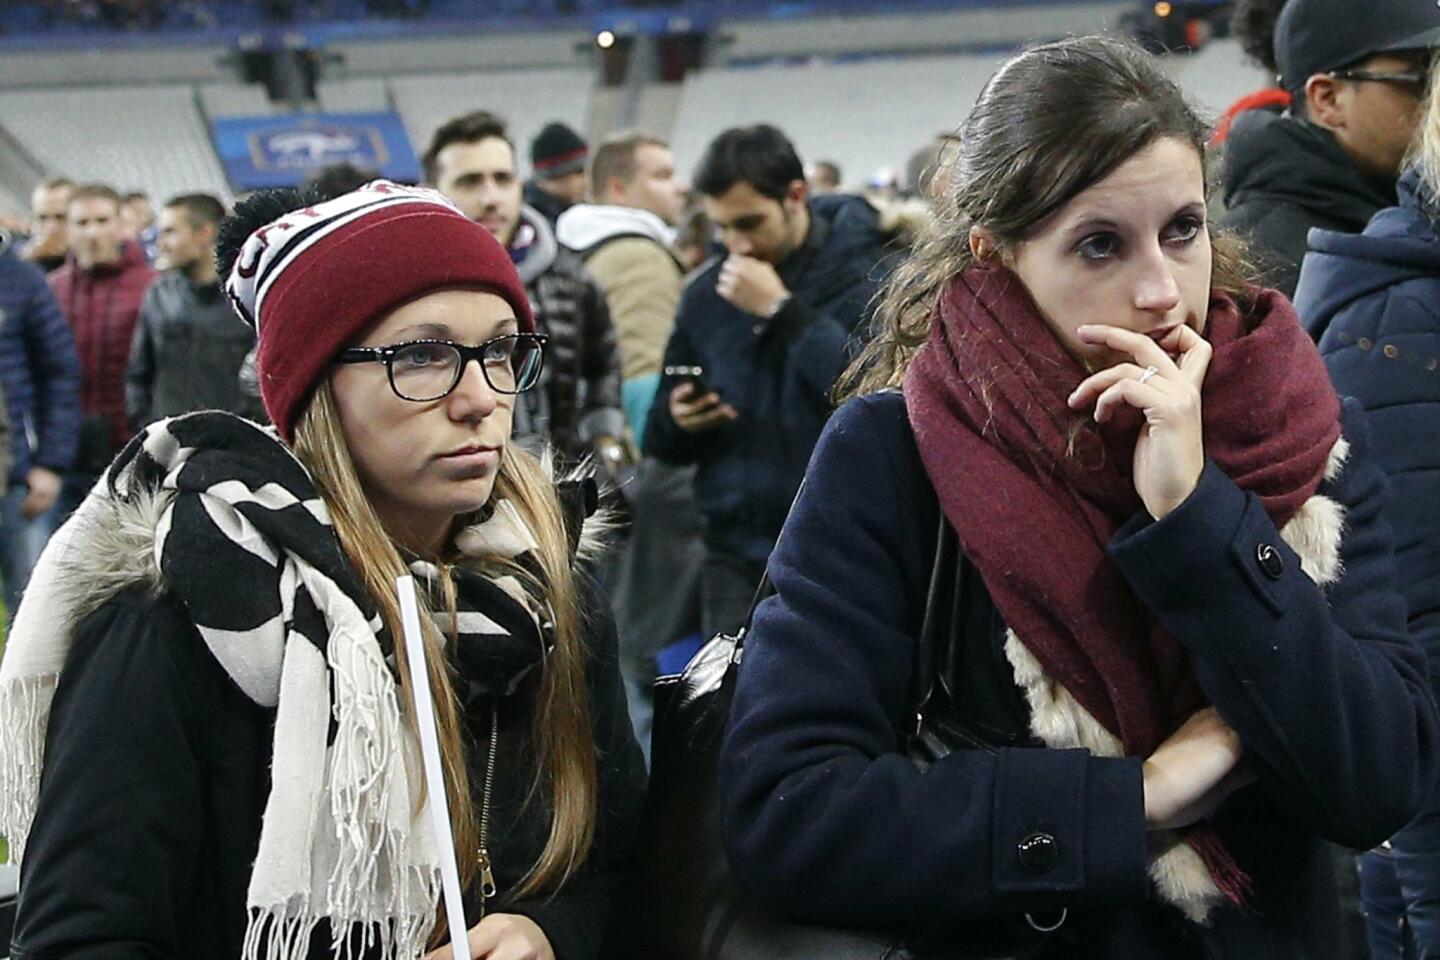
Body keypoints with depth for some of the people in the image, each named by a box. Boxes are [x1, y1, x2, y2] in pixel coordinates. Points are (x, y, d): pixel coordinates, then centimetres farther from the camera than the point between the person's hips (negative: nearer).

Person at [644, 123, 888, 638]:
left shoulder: (867, 274, -6)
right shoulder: (706, 294, 10)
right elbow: (661, 438, 17)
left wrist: (782, 310, -18)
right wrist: (677, 421, -7)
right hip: (738, 553, 4)